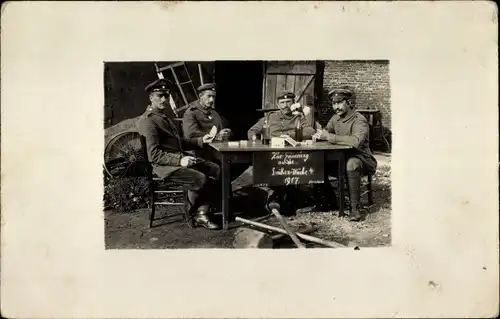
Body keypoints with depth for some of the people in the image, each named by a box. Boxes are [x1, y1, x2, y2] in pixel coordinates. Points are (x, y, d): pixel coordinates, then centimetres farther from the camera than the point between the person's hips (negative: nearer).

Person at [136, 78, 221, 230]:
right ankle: (192, 213, 4)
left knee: (215, 169, 0)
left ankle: (202, 214, -3)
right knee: (200, 178, -25)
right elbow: (154, 154, -19)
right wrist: (179, 160, -27)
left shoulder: (165, 116, 21)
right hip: (164, 166, -10)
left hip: (179, 158, 10)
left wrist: (201, 140, 8)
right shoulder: (147, 121, -11)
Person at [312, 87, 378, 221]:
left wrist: (329, 137, -36)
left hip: (361, 159, -7)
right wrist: (318, 135, -14)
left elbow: (356, 141, -36)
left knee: (351, 164, -40)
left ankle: (356, 207, -27)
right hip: (341, 157, 7)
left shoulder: (359, 120, -18)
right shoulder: (335, 118, 8)